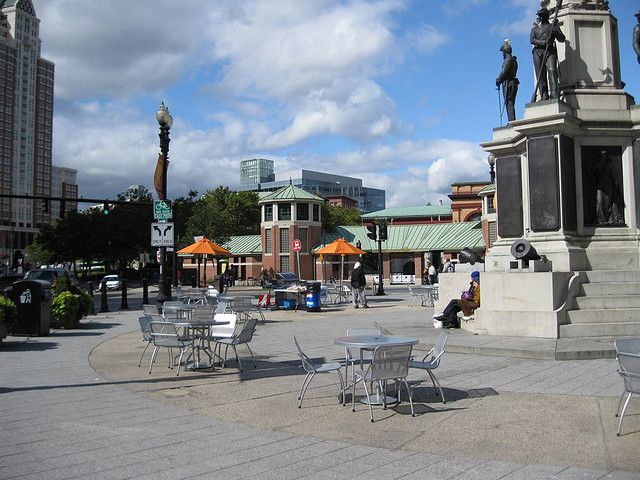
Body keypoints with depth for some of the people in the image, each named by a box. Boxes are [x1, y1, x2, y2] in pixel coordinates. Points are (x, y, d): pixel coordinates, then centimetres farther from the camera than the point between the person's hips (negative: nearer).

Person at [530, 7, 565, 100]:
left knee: (552, 71, -20)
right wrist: (543, 42, -13)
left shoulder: (553, 26, 20)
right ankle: (544, 97, -8)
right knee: (541, 76, -6)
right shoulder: (535, 29, 23)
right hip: (538, 52, 2)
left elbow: (562, 39, 13)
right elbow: (532, 40, 4)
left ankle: (554, 95, -31)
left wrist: (556, 32, -6)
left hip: (550, 52, -2)